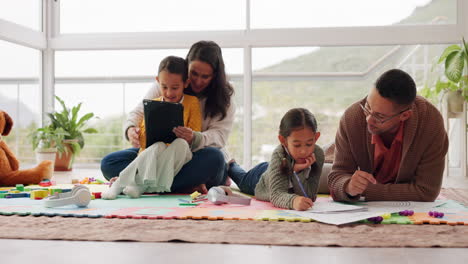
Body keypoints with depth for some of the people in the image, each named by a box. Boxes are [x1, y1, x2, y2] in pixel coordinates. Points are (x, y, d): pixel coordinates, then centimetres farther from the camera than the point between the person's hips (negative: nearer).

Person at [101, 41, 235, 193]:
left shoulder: (223, 98, -3)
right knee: (109, 164, -18)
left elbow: (219, 135, -14)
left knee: (214, 157, -38)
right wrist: (130, 129, -25)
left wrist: (195, 139, -37)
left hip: (196, 156, -2)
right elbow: (139, 112, 0)